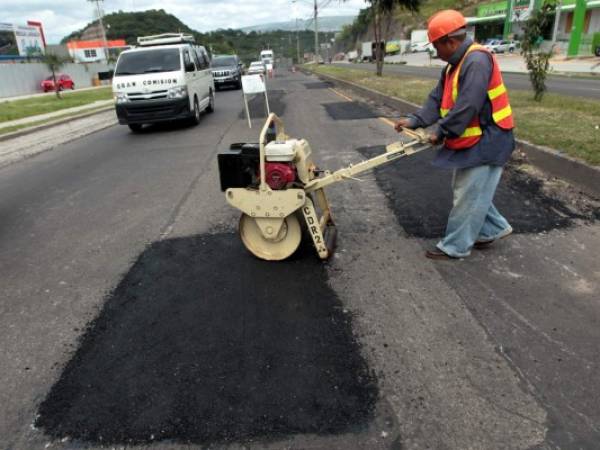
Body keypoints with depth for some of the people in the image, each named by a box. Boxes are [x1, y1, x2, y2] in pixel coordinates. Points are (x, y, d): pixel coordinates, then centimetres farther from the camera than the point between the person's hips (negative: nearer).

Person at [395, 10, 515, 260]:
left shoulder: (477, 60, -22)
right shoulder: (455, 65, 11)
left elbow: (467, 106, -28)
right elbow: (438, 100, 8)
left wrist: (441, 132, -18)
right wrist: (415, 120, -5)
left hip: (487, 142, -10)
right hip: (470, 141, 10)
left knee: (468, 197, -1)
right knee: (469, 191, 19)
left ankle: (454, 247, 11)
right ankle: (494, 228, 35)